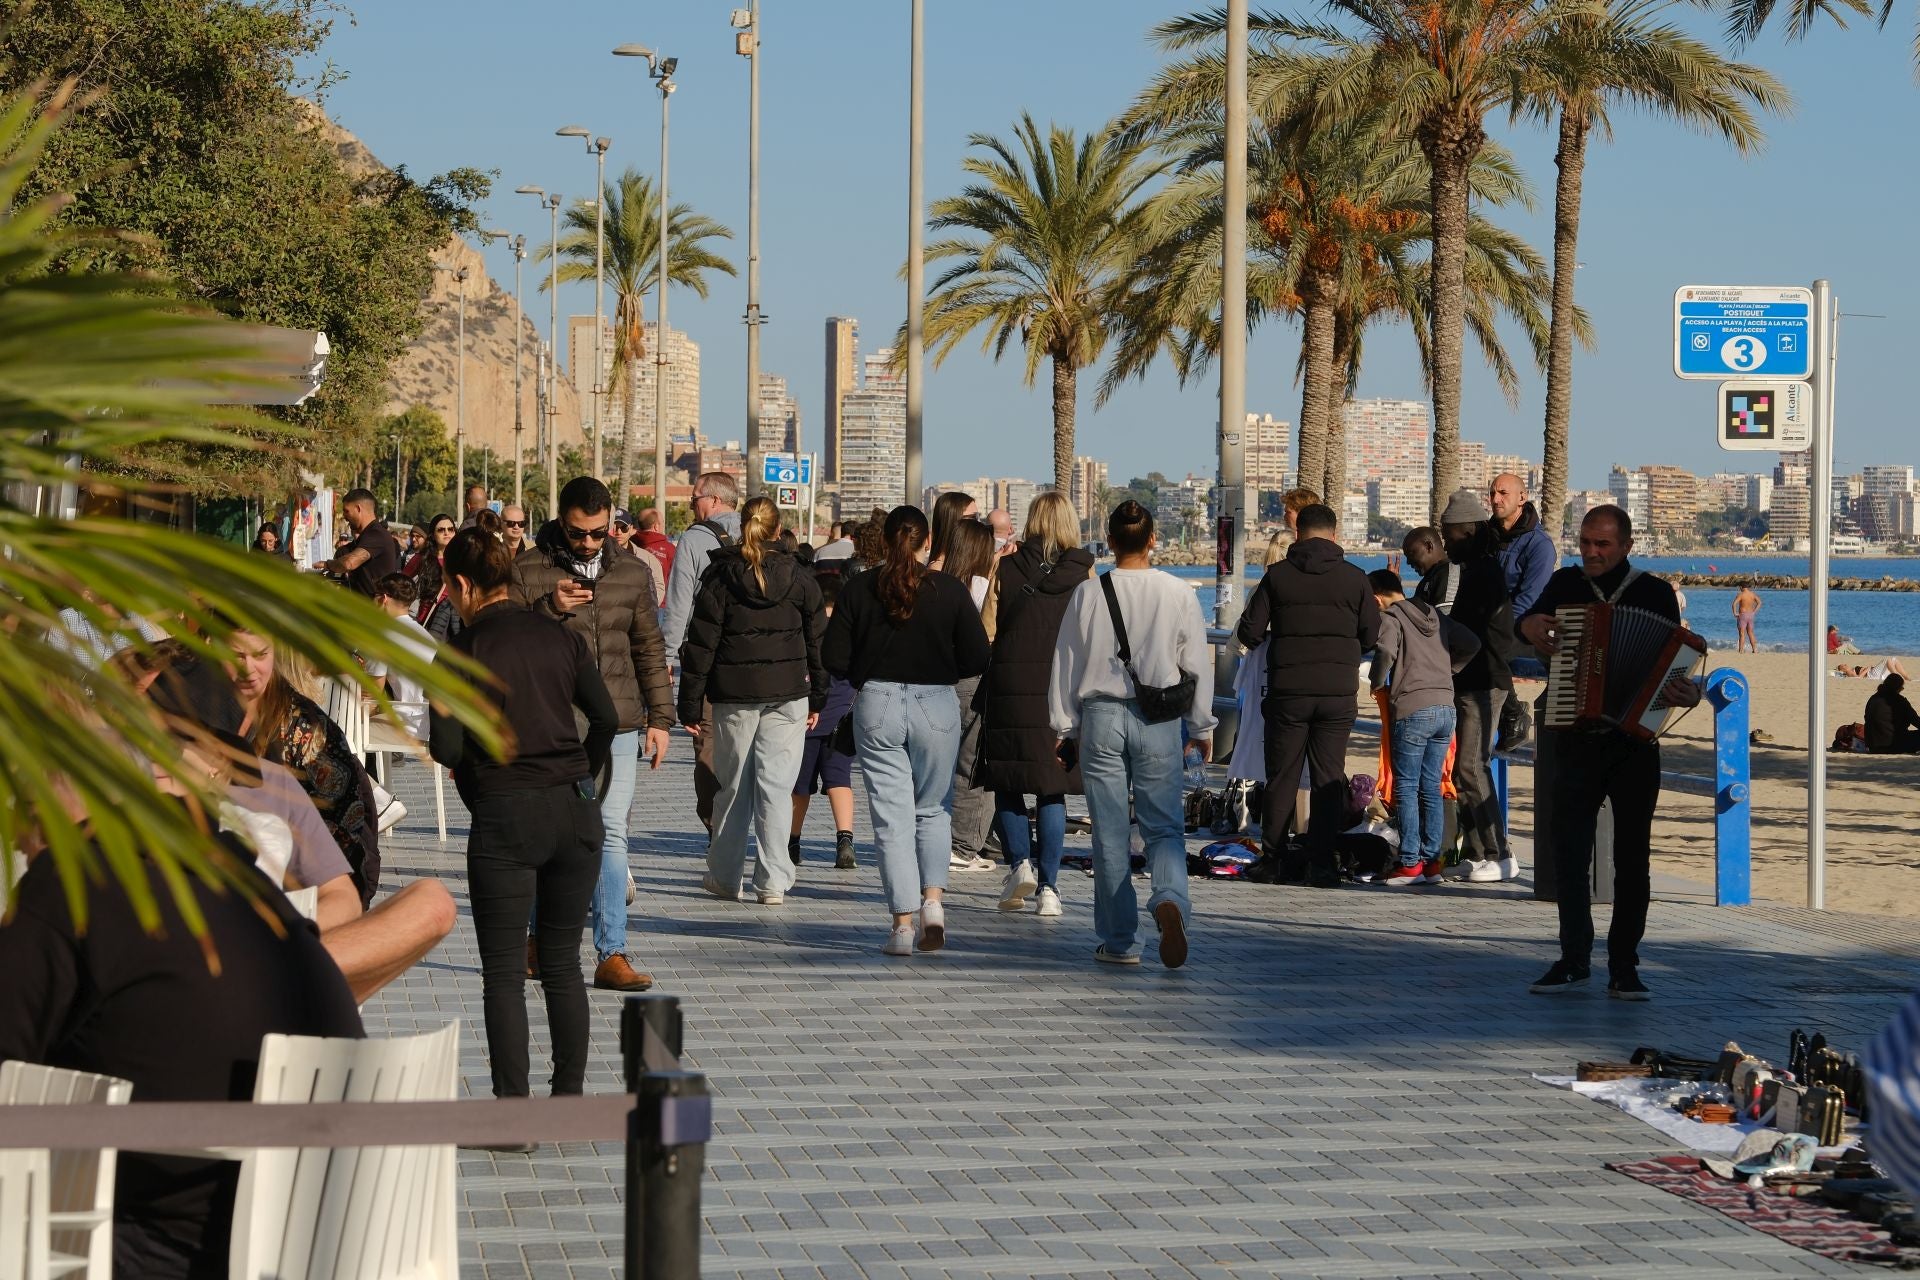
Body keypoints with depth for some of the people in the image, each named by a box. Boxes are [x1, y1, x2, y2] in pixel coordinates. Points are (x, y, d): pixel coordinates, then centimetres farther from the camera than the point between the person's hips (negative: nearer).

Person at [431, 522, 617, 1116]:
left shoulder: (461, 652, -7)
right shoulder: (561, 636, 5)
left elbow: (446, 747, -12)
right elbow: (606, 717, 6)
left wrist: (476, 785, 8)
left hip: (505, 817, -4)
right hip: (576, 811, 4)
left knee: (503, 971, 2)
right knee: (562, 961, 15)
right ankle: (570, 1100, 18)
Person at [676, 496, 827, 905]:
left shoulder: (719, 577, -3)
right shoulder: (798, 578, 2)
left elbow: (701, 644, -3)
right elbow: (818, 640, 7)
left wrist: (691, 703, 2)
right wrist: (817, 698, 15)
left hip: (734, 693, 0)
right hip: (788, 693, 0)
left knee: (733, 785, 11)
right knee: (776, 786, 0)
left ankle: (725, 875, 20)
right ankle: (773, 882, -4)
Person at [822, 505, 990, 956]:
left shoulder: (858, 589, -3)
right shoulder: (950, 592, -4)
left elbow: (834, 657, -4)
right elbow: (977, 658, -5)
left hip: (876, 704, 0)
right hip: (937, 706, 0)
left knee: (891, 817, 3)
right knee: (932, 810, 17)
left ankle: (903, 924, 0)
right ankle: (933, 899, -1)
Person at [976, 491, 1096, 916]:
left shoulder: (1007, 568, 0)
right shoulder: (1083, 571, 1)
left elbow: (988, 630, 0)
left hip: (1010, 685, -1)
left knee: (1007, 783, 11)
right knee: (1052, 788, 6)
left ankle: (1020, 862, -8)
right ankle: (1048, 886, 0)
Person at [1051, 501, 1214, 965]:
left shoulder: (1087, 594, -3)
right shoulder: (1178, 594, -3)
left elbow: (1065, 664, 3)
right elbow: (1198, 665, 2)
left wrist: (1064, 728, 13)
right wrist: (1202, 727, 14)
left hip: (1100, 717, 0)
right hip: (1158, 720, 0)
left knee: (1110, 834, 7)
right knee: (1163, 827, 5)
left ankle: (1119, 940, 10)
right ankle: (1169, 899, -24)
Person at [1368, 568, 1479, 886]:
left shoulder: (1389, 618, -3)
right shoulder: (1434, 616, 17)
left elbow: (1386, 650, -21)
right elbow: (1471, 643, 16)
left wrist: (1377, 681, -5)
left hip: (1412, 709, -6)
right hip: (1445, 707, 6)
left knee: (1406, 788, -1)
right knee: (1431, 788, 11)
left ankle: (1410, 862, -4)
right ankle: (1432, 860, 10)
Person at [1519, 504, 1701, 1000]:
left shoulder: (1655, 593, 1)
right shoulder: (1566, 583, 7)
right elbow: (1531, 620, 22)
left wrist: (1686, 692, -26)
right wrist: (1528, 627, -2)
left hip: (1635, 740, -2)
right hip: (1577, 739, 2)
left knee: (1633, 856, 2)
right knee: (1569, 850, -2)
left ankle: (1624, 967, 8)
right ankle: (1574, 959, 7)